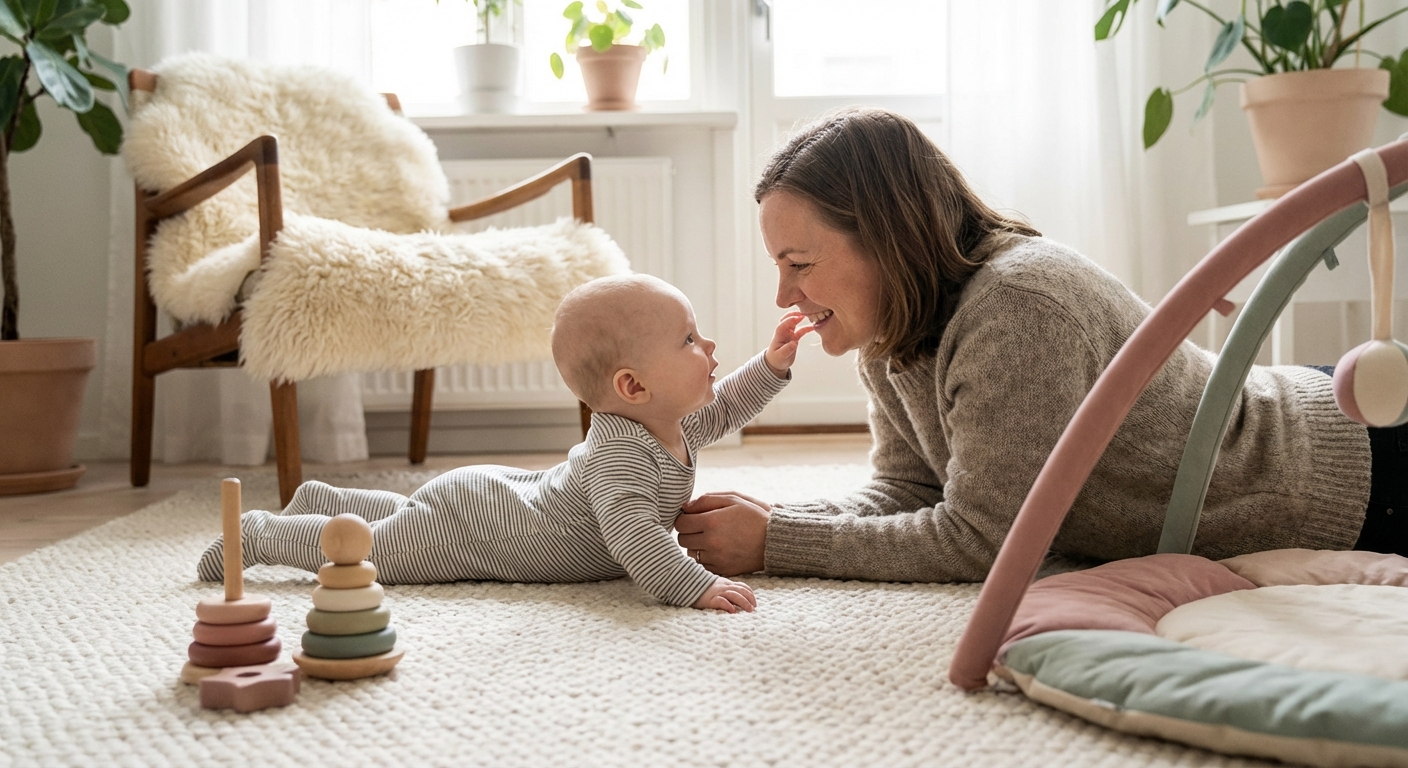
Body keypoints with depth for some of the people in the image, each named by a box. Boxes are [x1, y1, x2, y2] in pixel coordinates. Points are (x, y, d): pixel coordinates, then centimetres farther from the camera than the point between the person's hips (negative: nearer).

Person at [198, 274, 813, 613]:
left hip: (503, 495, 9)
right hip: (466, 524, -9)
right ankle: (259, 536, 23)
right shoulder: (620, 452, -39)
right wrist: (695, 587, -52)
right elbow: (630, 533, -51)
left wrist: (772, 366, 0)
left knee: (404, 516, 33)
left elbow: (723, 408, 12)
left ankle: (320, 500, 51)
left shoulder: (679, 424, -8)